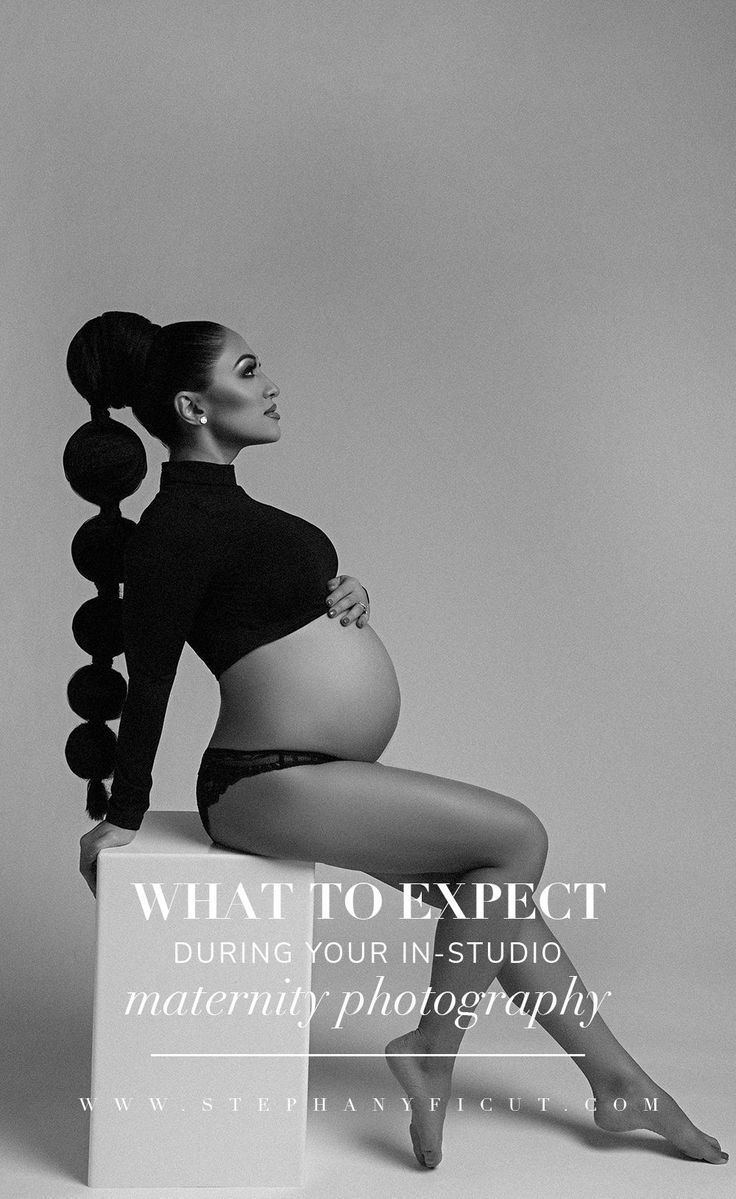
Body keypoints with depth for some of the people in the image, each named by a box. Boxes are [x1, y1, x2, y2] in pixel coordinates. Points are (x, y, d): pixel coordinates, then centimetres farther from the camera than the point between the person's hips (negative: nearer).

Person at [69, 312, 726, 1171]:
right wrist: (123, 818, -7)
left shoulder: (222, 502, 13)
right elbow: (148, 680, -13)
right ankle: (431, 1053, 2)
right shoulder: (176, 525, -16)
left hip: (330, 776, 10)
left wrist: (347, 596, 1)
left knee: (495, 892, 11)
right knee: (516, 837, -12)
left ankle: (618, 1082, 23)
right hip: (268, 783, -10)